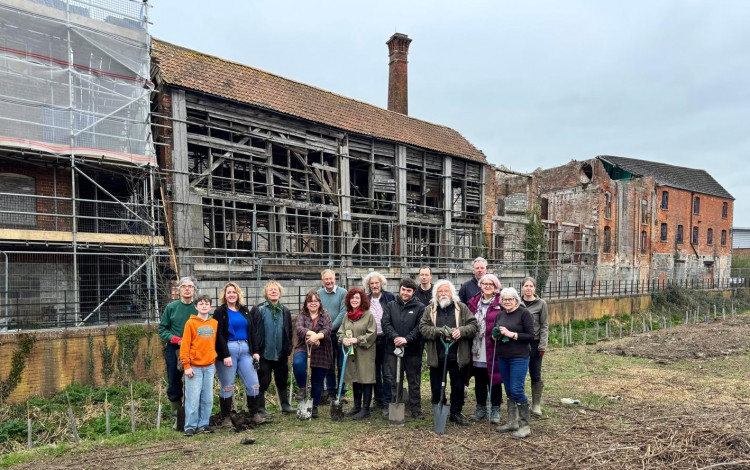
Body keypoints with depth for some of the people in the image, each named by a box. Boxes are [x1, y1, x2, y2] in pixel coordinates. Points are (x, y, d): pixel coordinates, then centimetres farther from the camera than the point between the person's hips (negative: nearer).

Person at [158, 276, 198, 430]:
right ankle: (178, 417, 22)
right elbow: (162, 329, 4)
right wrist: (177, 340, -11)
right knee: (174, 386, 7)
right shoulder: (171, 307, 2)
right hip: (174, 350, 1)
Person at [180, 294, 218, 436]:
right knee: (193, 398, -1)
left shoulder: (214, 323, 8)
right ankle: (190, 426, 10)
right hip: (194, 367, -4)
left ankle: (203, 424, 18)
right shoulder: (190, 323, -3)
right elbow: (185, 345, -6)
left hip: (209, 367, 4)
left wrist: (215, 361, 13)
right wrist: (186, 365, -10)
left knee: (208, 398, 7)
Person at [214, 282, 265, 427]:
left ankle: (254, 414, 17)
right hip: (228, 349, -4)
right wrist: (225, 355, -16)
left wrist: (256, 351, 4)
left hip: (245, 349, 4)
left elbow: (252, 331, 12)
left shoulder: (245, 310, 14)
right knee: (227, 386, 2)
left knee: (254, 384, 2)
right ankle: (226, 418, 16)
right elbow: (219, 335, -7)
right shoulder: (220, 312, 0)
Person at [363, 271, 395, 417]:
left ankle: (386, 404, 1)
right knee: (375, 373, 13)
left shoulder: (390, 297, -3)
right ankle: (378, 400, 26)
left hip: (386, 339, -4)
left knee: (387, 373, -4)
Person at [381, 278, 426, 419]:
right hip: (393, 349, 2)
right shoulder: (391, 306, 8)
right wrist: (395, 337, -18)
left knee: (414, 382, 8)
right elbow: (385, 323, -2)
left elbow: (420, 327, -8)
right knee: (395, 381, 10)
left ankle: (416, 410, 19)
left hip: (413, 350, -2)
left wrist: (407, 339, -20)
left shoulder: (420, 307, 1)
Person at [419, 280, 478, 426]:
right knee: (436, 388, 9)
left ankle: (456, 413, 30)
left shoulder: (461, 307, 4)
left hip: (457, 356, 0)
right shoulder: (429, 309, 5)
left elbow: (473, 325, -2)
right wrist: (440, 331, -20)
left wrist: (461, 331, -21)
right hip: (436, 357, 0)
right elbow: (423, 328, -5)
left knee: (458, 387, 12)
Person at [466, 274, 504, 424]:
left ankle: (495, 410, 21)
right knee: (479, 382, 14)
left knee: (494, 381, 6)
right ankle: (480, 409, 28)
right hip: (476, 351, 4)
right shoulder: (473, 302, 9)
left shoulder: (501, 303, -4)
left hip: (493, 350, -4)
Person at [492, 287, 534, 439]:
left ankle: (525, 426, 5)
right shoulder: (500, 315, 10)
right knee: (509, 391, 13)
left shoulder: (524, 313, -8)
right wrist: (496, 335, -3)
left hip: (519, 358, -6)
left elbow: (531, 336, -12)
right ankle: (512, 422, 25)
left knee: (517, 391, -8)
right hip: (503, 357, 6)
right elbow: (495, 333, 19)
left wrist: (511, 334, -19)